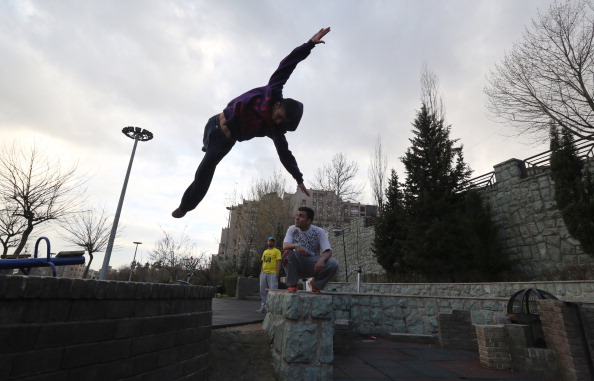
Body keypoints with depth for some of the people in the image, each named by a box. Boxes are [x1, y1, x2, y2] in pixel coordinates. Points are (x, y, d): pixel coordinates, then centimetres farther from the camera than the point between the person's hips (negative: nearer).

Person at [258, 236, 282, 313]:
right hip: (263, 273, 6)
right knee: (263, 291, 9)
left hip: (272, 273, -6)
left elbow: (279, 262, -7)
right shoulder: (265, 252, 19)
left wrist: (278, 272, -15)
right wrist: (261, 272, 14)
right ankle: (263, 306, 19)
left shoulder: (277, 251, 0)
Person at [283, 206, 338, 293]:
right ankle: (292, 284, -10)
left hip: (313, 265, 0)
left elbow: (328, 251, -15)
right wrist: (296, 245, -40)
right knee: (288, 253, -31)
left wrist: (321, 259, -38)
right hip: (297, 265, 0)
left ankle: (316, 284, 4)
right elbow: (285, 246, -18)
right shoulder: (292, 229, -4)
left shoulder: (319, 232, -7)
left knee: (333, 264, -26)